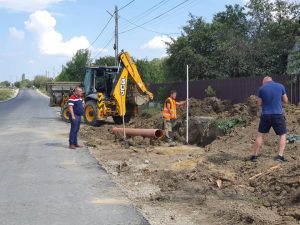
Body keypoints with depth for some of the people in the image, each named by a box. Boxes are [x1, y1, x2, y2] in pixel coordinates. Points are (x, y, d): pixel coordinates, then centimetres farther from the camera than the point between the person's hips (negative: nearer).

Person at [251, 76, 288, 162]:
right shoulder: (280, 86, 2)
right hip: (278, 115, -1)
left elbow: (259, 104, 6)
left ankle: (254, 156, 11)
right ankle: (280, 156, -2)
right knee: (282, 135, 12)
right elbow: (286, 101, 9)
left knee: (260, 135, 13)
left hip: (265, 115, 1)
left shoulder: (261, 88, 1)